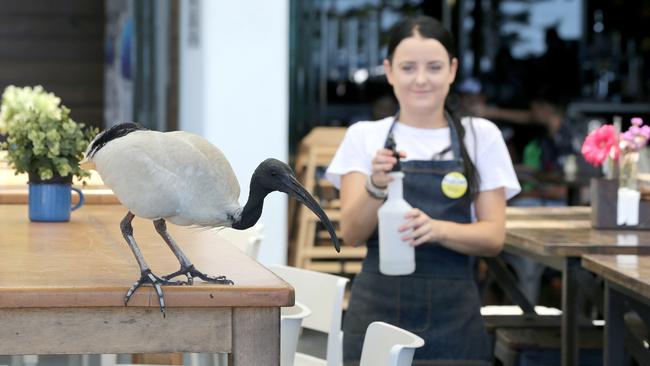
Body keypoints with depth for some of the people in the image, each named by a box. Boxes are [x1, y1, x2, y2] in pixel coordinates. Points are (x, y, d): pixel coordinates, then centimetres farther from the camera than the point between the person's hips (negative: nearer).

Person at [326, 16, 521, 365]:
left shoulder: (481, 136, 5)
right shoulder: (365, 136, 5)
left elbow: (493, 236, -1)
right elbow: (352, 233, -5)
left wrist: (438, 229, -21)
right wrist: (376, 187, -25)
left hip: (452, 314, 0)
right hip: (379, 307, 0)